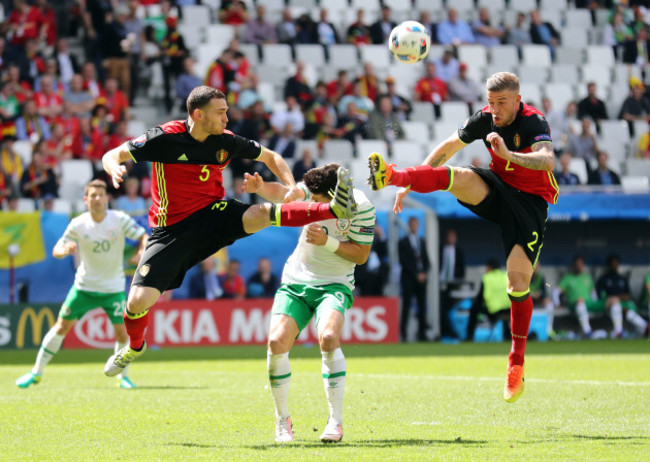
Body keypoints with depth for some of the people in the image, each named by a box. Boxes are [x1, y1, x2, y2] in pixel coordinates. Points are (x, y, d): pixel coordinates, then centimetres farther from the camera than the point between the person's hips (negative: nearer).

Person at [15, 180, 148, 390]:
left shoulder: (120, 219, -11)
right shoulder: (78, 225, -8)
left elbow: (144, 236, -9)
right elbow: (56, 250, -4)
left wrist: (142, 251, -31)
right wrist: (65, 250, -28)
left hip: (113, 288, -1)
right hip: (84, 286, 1)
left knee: (122, 333, -9)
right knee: (61, 326, -1)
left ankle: (123, 376, 15)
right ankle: (36, 372, 12)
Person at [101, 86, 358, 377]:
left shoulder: (226, 141, -4)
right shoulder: (165, 138, -15)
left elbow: (270, 157, 11)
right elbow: (112, 155, -11)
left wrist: (292, 187, -6)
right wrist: (114, 167, -36)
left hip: (214, 216, 2)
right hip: (171, 230, -2)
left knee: (262, 213, -27)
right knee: (138, 300, -11)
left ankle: (335, 209, -36)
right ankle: (135, 346, 20)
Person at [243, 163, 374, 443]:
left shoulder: (361, 207, -17)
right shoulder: (314, 191, -9)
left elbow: (361, 255, -11)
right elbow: (282, 193, 2)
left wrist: (327, 242, -23)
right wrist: (260, 187, -19)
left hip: (335, 284, -3)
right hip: (296, 280, 3)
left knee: (328, 337, -31)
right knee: (277, 341, -16)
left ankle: (336, 421, -20)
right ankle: (282, 419, 2)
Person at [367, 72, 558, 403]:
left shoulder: (535, 123, -20)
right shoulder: (484, 120, -4)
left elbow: (548, 161, -38)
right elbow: (447, 148, 9)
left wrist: (510, 154, -54)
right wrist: (410, 183, 6)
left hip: (530, 202, -4)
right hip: (497, 191, 4)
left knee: (518, 283, -12)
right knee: (459, 177, -28)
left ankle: (517, 361, 2)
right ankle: (392, 176, -47)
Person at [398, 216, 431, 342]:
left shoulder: (422, 241, 17)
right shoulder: (403, 242, 2)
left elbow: (426, 260, 14)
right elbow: (404, 262, -6)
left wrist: (424, 272, -5)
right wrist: (416, 275, -12)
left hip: (421, 278, 4)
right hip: (408, 279, -4)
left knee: (422, 306, 0)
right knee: (406, 306, -7)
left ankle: (422, 334, 1)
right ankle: (403, 334, -4)